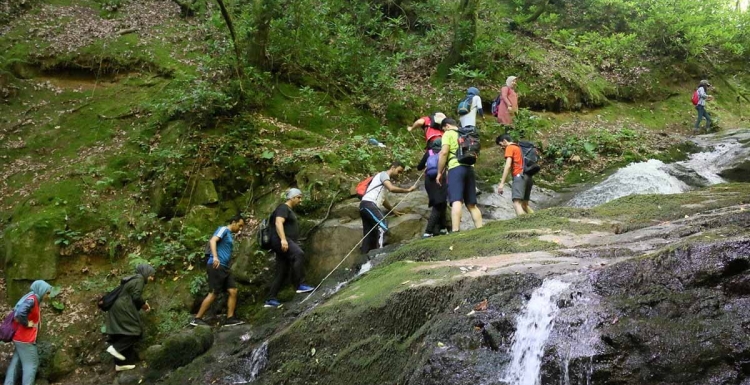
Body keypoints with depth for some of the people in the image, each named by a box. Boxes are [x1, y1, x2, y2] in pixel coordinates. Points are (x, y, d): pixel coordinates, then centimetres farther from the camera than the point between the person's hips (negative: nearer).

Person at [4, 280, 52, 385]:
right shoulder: (32, 299, -19)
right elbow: (20, 313, -33)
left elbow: (18, 311, 20)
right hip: (25, 339, -10)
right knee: (31, 364, -4)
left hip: (19, 338, 10)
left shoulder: (31, 299, 11)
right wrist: (27, 323, -19)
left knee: (16, 363, 14)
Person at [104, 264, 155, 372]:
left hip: (119, 309, 10)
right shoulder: (139, 279, -7)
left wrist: (141, 305, 14)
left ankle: (121, 363, 10)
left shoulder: (133, 279, 22)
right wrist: (144, 304, 1)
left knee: (125, 334, 10)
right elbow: (136, 297, -16)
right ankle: (116, 347, -11)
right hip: (123, 309, -10)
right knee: (136, 330, -7)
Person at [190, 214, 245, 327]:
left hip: (224, 267, 10)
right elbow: (212, 241, -19)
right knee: (213, 293, -10)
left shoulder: (230, 235, 24)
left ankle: (230, 318, 0)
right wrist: (215, 257, -31)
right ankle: (197, 319, -4)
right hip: (217, 265, -10)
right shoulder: (224, 229, -3)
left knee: (233, 291, 1)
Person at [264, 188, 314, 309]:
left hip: (286, 242, 10)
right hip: (280, 241, -10)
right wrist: (283, 239, -32)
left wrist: (294, 243, 32)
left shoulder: (290, 210, 27)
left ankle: (271, 299, 8)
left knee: (282, 273, 6)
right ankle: (298, 285, -34)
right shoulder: (283, 208, -4)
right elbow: (278, 223, -20)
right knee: (299, 254, -33)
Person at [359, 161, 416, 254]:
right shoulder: (383, 174, 1)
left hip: (365, 206, 10)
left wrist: (393, 211, 39)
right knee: (383, 226, -18)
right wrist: (408, 190, -9)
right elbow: (392, 188, -17)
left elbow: (382, 199, 35)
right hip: (369, 204, -10)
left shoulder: (385, 180, 30)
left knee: (369, 234, 6)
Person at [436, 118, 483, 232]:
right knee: (472, 204, 9)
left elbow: (444, 153, -6)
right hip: (469, 168, 7)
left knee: (456, 201, -19)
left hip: (456, 168, -7)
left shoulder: (448, 134, 4)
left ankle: (455, 232, -31)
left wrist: (439, 173, -2)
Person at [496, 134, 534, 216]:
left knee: (516, 203, -19)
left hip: (520, 176, -9)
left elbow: (508, 166, -10)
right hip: (528, 177, 9)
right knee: (524, 204, 15)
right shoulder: (519, 148, 28)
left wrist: (502, 183, -15)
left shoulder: (510, 148, 2)